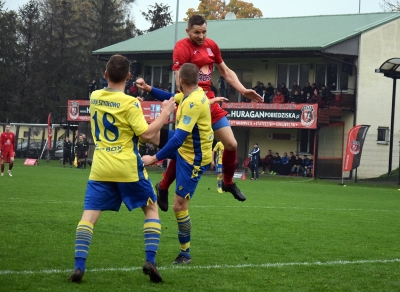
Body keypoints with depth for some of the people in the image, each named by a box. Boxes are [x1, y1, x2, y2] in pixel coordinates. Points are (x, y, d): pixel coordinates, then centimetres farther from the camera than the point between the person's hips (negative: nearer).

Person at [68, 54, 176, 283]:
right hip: (128, 168, -3)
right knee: (151, 207, 14)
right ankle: (150, 260, 2)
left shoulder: (95, 97, 5)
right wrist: (165, 113, -6)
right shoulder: (130, 103, -12)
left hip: (100, 168, 3)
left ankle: (79, 266, -13)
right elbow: (147, 134, -15)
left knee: (89, 214, 1)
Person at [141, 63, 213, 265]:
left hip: (193, 159, -9)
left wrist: (155, 158, -32)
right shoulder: (194, 94, -2)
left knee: (179, 205, -5)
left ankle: (185, 255, 6)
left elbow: (179, 138, -35)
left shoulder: (193, 103, -31)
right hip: (185, 150, 9)